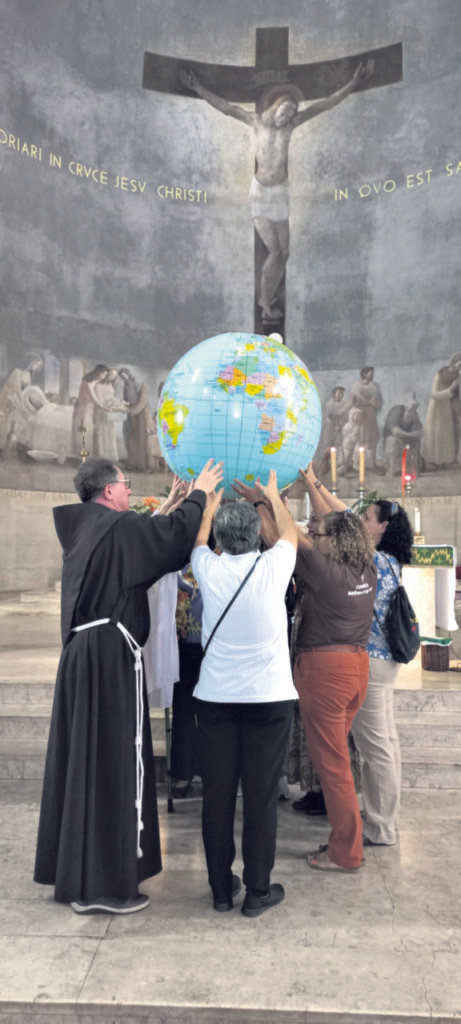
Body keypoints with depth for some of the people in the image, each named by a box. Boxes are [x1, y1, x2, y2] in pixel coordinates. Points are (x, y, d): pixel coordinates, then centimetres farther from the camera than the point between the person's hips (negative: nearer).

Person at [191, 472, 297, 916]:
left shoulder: (209, 569, -4)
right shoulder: (272, 567, -8)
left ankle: (222, 889, 23)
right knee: (261, 795, 7)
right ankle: (258, 891, 17)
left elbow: (200, 540, 20)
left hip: (215, 696, 2)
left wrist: (211, 503, 36)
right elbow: (289, 532, 15)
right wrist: (273, 495, 31)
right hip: (268, 696, -2)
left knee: (217, 794, 10)